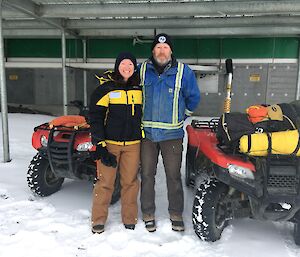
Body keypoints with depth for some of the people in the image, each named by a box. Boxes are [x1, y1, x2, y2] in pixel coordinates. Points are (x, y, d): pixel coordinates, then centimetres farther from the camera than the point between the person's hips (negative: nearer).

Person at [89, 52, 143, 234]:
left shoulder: (140, 88, 9)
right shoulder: (106, 88, -2)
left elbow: (144, 114, 19)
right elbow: (95, 116, -5)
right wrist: (99, 145, -11)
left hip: (133, 144, 3)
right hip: (109, 142, -3)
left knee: (130, 181, 9)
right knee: (105, 182, 1)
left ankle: (130, 218, 24)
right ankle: (99, 219, 17)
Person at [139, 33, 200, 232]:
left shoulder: (183, 71, 0)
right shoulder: (142, 70, 4)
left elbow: (193, 97, 12)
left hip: (172, 133, -1)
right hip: (147, 132, 2)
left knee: (173, 175, 4)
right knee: (147, 175, 8)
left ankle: (176, 214, 21)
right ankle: (148, 214, 23)